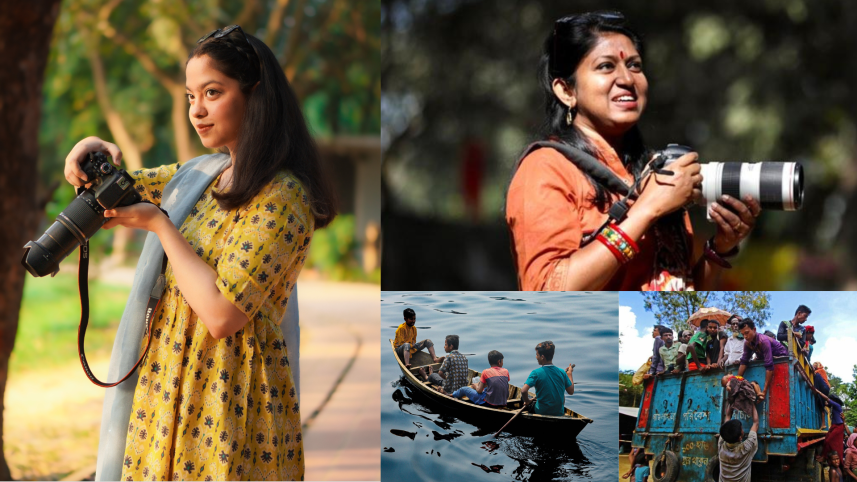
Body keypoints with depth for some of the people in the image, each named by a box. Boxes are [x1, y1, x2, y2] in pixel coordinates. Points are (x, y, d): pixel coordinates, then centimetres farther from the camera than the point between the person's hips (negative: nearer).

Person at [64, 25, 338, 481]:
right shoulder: (202, 175, 9)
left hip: (228, 401, -8)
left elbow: (222, 315, -23)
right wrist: (96, 152, 0)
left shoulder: (282, 198, -17)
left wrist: (160, 225, -13)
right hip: (171, 387, 8)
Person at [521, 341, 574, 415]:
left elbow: (523, 391, -27)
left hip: (541, 412, -3)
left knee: (524, 397, 24)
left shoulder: (536, 373, -17)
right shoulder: (561, 372, -7)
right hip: (559, 414, 3)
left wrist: (527, 401, -6)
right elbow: (571, 392, 3)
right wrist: (569, 373, 16)